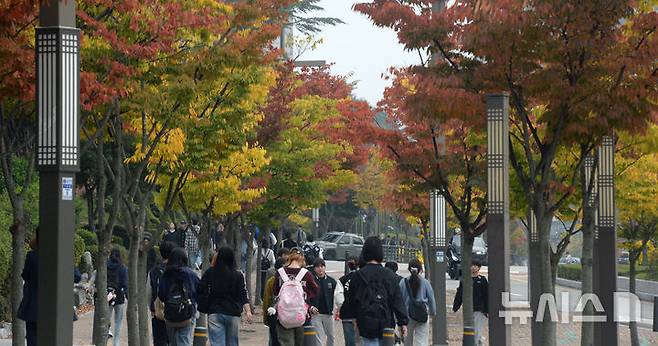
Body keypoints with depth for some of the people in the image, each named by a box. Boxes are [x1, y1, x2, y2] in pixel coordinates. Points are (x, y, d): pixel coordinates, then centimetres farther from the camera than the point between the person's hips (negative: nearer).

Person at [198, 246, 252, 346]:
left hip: (214, 313, -1)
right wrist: (248, 311, -11)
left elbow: (200, 290, -3)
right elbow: (243, 296, -6)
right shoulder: (238, 275, 1)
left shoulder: (210, 273, 0)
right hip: (233, 314, 1)